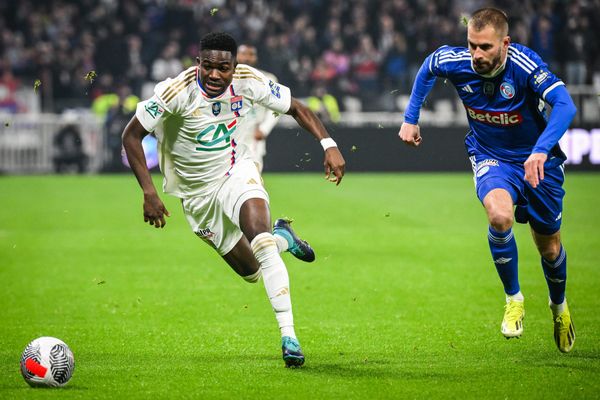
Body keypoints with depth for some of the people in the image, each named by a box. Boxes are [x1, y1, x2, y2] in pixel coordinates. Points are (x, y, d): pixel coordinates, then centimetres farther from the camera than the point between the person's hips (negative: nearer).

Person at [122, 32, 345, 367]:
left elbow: (296, 108, -3)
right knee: (250, 271, 3)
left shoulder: (248, 81, -18)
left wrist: (329, 145, -17)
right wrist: (149, 192, -26)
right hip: (197, 192, 0)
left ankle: (288, 334, -23)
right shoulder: (177, 91, -26)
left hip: (237, 173, 0)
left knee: (262, 243, -28)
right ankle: (281, 237, 38)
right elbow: (132, 135, -19)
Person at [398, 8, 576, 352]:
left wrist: (540, 150, -56)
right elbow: (428, 67, 6)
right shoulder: (455, 62, -19)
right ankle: (514, 299, -8)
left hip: (536, 160, -1)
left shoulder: (524, 64, -31)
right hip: (491, 158, 1)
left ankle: (560, 306, 45)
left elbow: (565, 105, -43)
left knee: (549, 247, 12)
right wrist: (411, 118, 5)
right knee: (500, 215, -31)